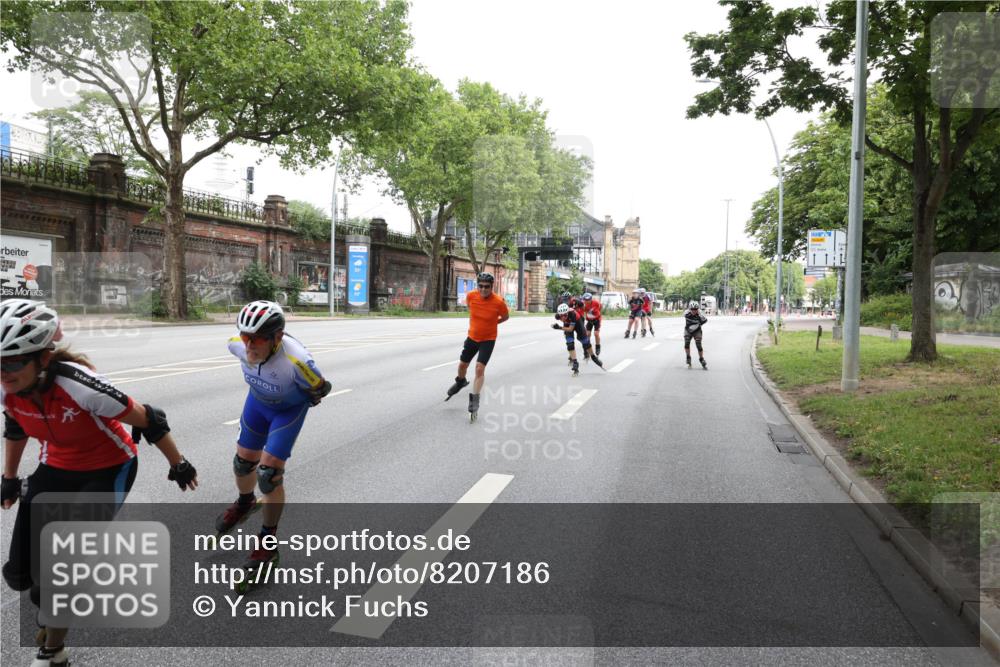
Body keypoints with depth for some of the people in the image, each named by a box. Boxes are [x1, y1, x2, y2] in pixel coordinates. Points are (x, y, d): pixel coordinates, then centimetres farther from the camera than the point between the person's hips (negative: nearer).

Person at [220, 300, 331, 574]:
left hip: (289, 409, -5)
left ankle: (267, 543, 12)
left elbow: (320, 389, -23)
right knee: (243, 461, 14)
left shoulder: (296, 361, -44)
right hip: (257, 400, 5)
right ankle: (244, 503, 50)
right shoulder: (237, 345, -29)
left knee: (268, 473, -9)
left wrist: (311, 396, -3)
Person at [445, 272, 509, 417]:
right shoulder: (471, 296, -15)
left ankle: (474, 400, -4)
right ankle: (461, 382, 50)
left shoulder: (499, 302, -23)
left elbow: (506, 317, -2)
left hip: (488, 339, -4)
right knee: (462, 364, 17)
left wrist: (491, 323, -4)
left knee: (480, 368, -16)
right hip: (472, 337, 4)